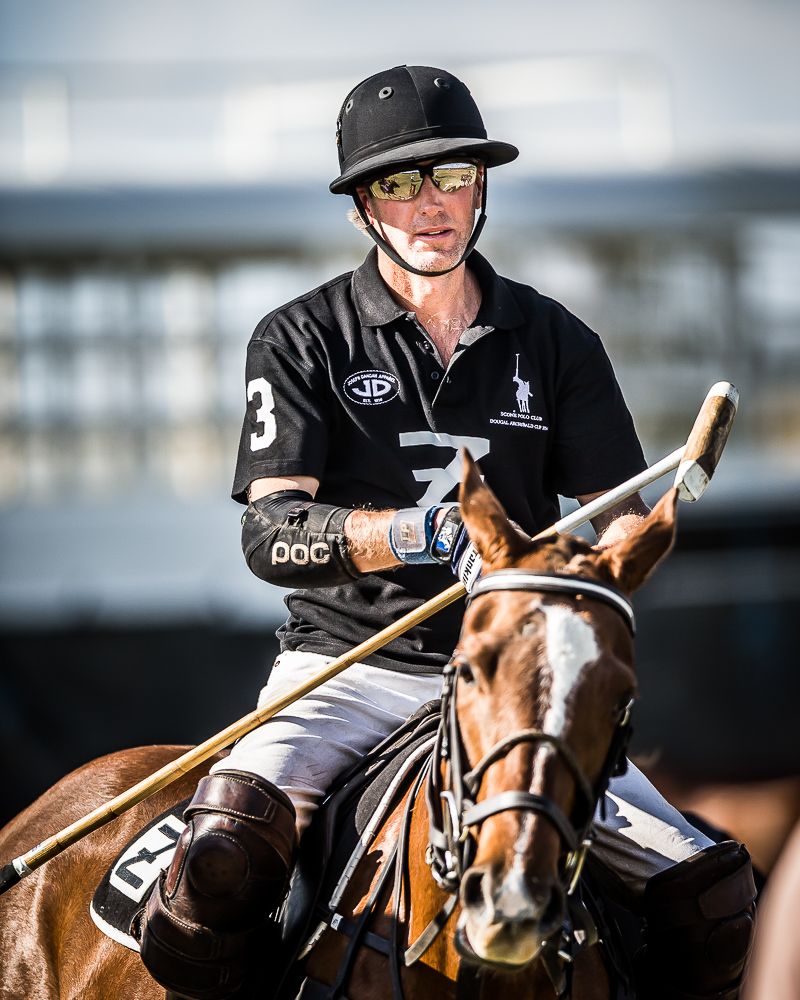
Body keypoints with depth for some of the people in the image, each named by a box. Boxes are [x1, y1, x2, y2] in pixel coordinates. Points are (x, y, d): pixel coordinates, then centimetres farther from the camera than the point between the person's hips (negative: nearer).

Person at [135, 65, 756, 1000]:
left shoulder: (554, 342, 11)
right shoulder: (301, 341, 3)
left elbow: (620, 515, 6)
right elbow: (270, 532, -8)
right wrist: (416, 533, -27)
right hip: (345, 669, -2)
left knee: (712, 890, -15)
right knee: (220, 861, -32)